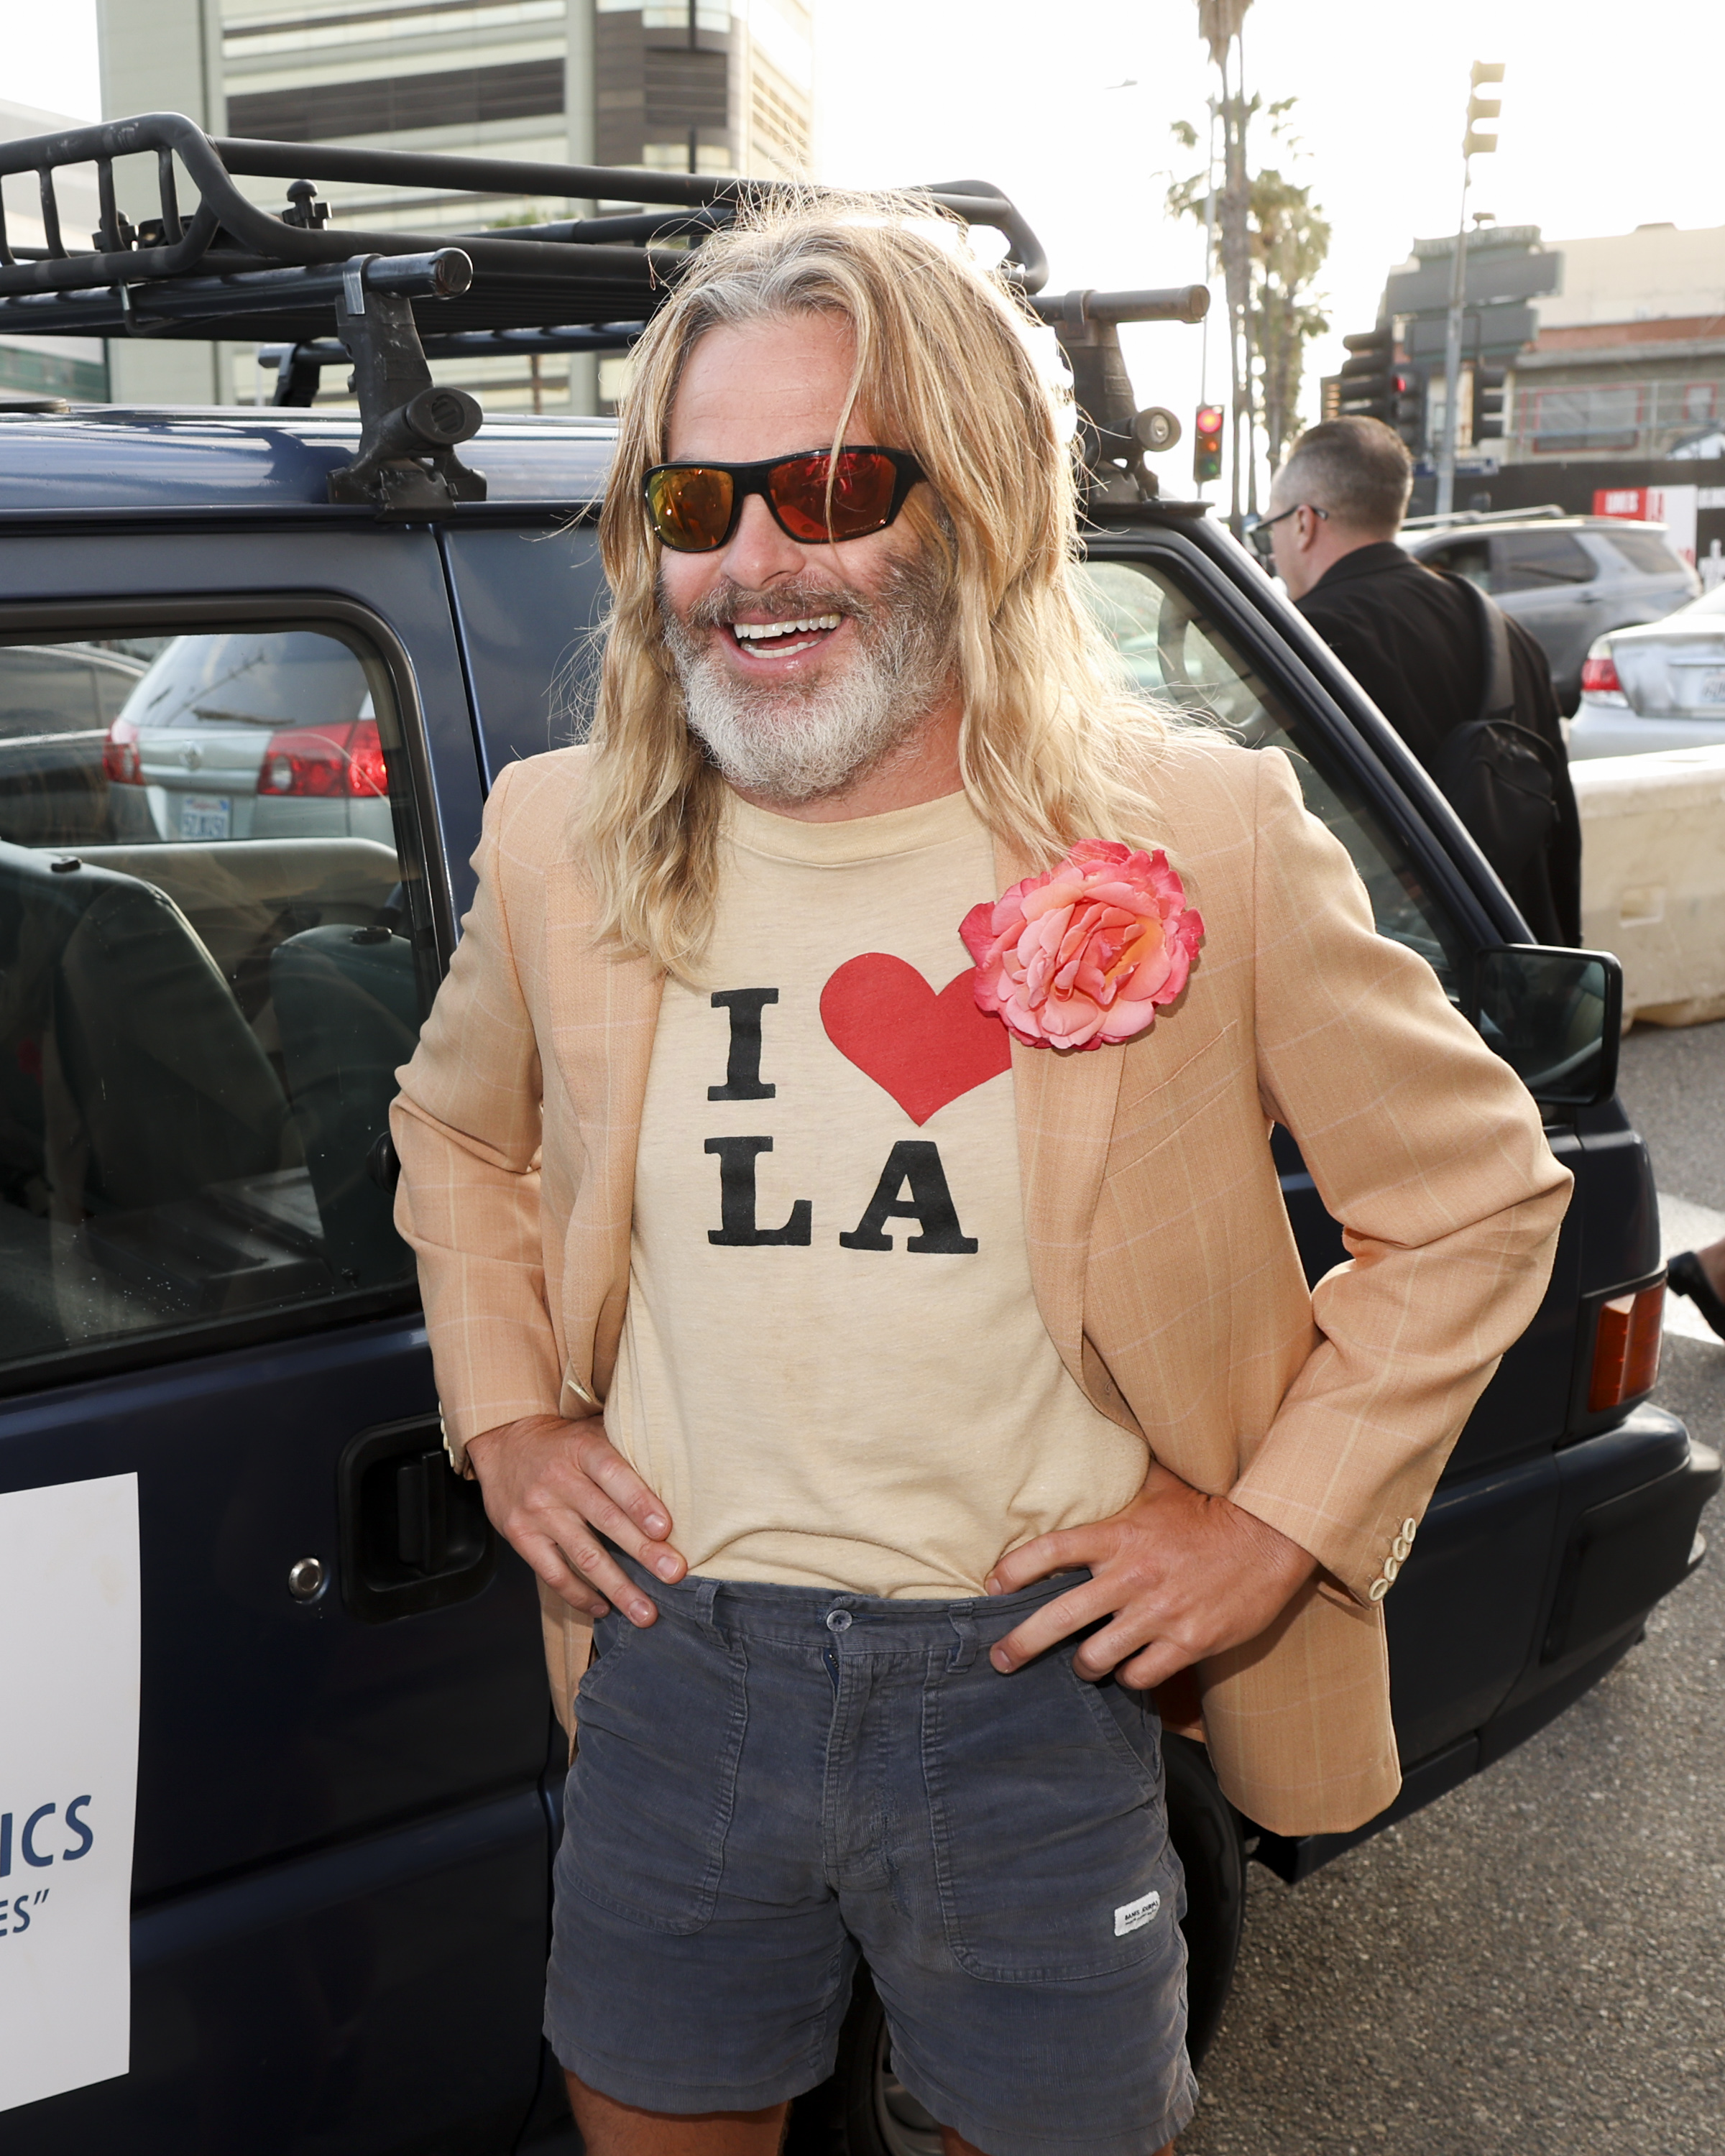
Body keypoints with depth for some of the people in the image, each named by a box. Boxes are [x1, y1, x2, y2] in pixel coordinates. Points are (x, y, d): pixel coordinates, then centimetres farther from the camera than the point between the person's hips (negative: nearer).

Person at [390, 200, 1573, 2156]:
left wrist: (1280, 1522, -8)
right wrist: (502, 1417, 5)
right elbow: (456, 1132, 17)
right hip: (676, 1674, 3)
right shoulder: (561, 845, -3)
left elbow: (1476, 1191, -2)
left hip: (1040, 1688, -2)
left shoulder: (1201, 841, -12)